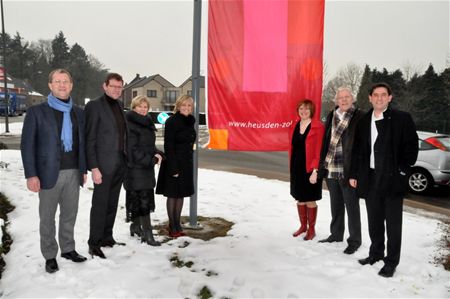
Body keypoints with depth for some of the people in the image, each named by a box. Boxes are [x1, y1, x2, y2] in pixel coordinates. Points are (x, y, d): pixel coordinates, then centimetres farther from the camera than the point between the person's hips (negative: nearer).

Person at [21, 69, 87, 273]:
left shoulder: (78, 113, 10)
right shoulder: (37, 111, -2)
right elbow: (27, 145, -5)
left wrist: (83, 169, 8)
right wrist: (31, 175, -11)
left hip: (73, 172, 4)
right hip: (49, 173, -3)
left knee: (70, 214, 13)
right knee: (47, 218, 8)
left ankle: (68, 249, 29)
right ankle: (50, 256, 22)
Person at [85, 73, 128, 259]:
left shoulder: (119, 105, 13)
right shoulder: (94, 106, -8)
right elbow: (89, 139, -11)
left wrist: (126, 159, 9)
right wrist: (94, 167, -16)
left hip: (120, 163, 7)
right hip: (103, 164, -7)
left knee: (112, 203, 14)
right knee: (100, 204, 1)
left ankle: (107, 238, 26)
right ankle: (94, 244, 12)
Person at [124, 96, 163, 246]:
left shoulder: (147, 124, 15)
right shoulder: (130, 125, -13)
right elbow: (132, 150, -18)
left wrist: (157, 154, -2)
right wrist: (152, 160, -18)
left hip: (147, 167, 8)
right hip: (134, 168, -8)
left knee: (136, 199, 17)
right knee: (144, 200, -10)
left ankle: (135, 226, 30)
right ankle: (147, 235, -8)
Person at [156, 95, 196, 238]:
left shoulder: (190, 121, 10)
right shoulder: (172, 121, -12)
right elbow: (169, 146, -16)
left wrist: (189, 163, 13)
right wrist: (173, 168, -20)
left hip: (186, 163, 7)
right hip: (174, 163, -7)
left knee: (181, 194, 13)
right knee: (172, 195, 2)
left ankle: (177, 223, 24)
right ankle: (172, 226, 13)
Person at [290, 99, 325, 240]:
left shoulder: (317, 127, -11)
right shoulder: (296, 126, 7)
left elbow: (319, 151, -14)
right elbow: (293, 147, 10)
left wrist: (315, 171, -18)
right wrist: (292, 168, 9)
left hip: (310, 169, -6)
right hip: (296, 168, 6)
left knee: (310, 200, 5)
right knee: (300, 199, 16)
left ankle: (311, 229, 22)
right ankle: (303, 226, 33)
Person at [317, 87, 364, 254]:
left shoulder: (359, 117, -7)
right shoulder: (331, 116, 10)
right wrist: (323, 164, 8)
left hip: (348, 170, -6)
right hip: (331, 169, 6)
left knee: (351, 206, 4)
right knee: (335, 205, 18)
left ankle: (354, 240, 18)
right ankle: (336, 234, 34)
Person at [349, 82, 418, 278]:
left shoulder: (402, 118, -2)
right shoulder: (363, 122, 10)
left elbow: (412, 146, -3)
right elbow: (357, 150, 11)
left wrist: (403, 170, -9)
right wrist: (354, 174, 8)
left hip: (392, 178, -4)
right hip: (370, 178, 4)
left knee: (393, 222, 4)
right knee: (374, 220, 15)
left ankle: (391, 261, 17)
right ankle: (376, 253, 32)